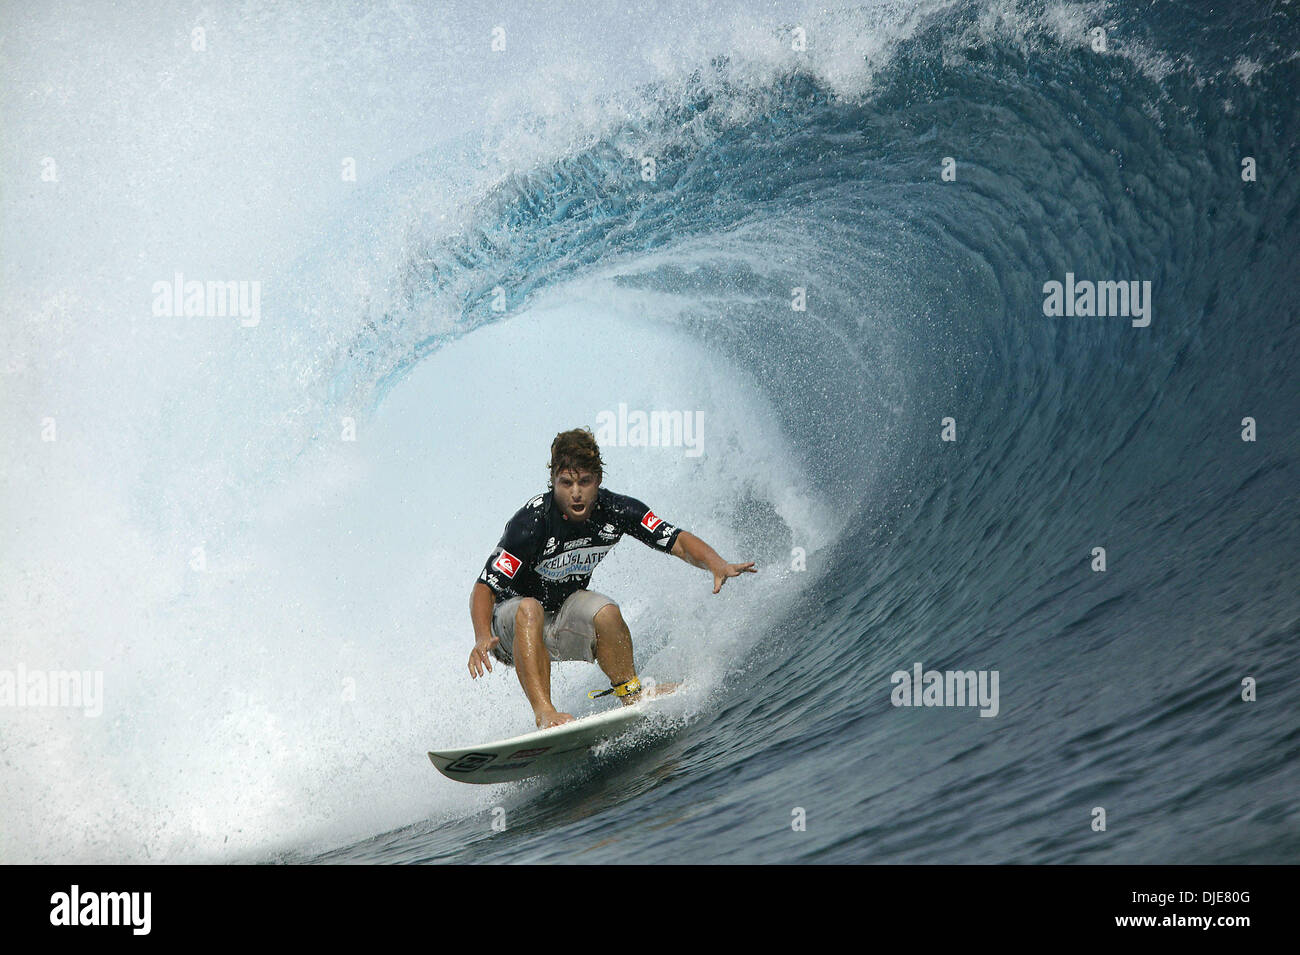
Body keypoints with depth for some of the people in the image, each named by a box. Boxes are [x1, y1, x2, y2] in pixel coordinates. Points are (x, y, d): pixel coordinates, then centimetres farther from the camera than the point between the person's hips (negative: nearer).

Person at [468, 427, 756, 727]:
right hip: (510, 622, -3)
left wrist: (717, 565, -31)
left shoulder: (616, 510, -16)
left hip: (562, 623, 4)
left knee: (605, 612, -25)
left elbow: (679, 541, -12)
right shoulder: (532, 522, -29)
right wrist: (483, 638, -47)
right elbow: (484, 588, -29)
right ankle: (544, 714, -40)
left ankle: (632, 696, -8)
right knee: (529, 609, -35)